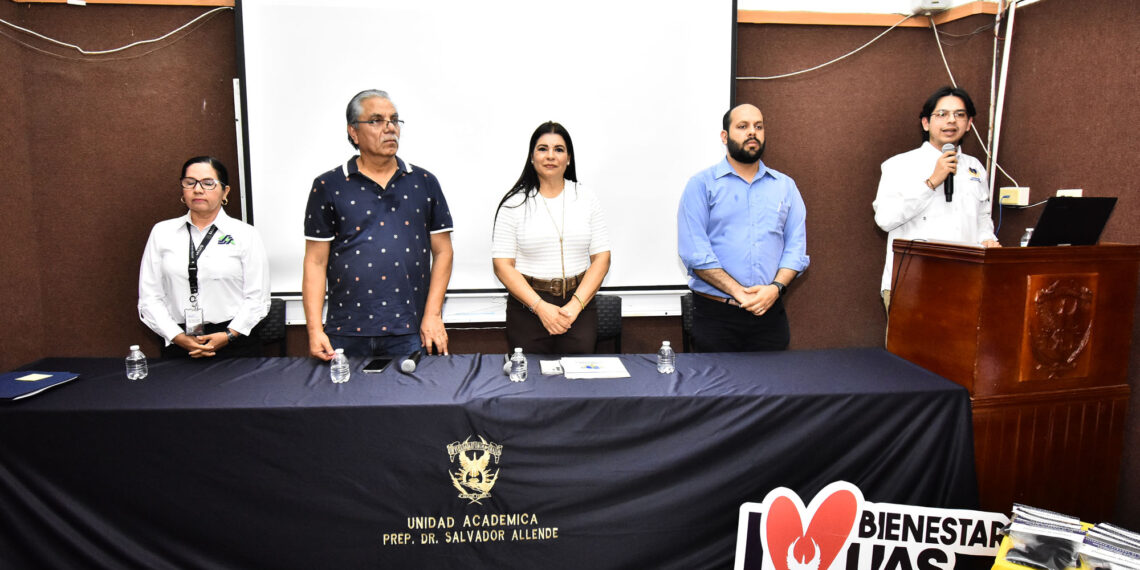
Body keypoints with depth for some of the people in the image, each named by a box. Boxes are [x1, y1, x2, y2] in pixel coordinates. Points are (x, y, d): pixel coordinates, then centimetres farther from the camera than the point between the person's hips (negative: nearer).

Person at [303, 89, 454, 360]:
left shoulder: (424, 183, 8)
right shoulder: (328, 186, 4)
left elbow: (442, 252, 7)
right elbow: (316, 261, 2)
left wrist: (433, 315, -3)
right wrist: (314, 330, -5)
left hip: (411, 332, 1)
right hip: (347, 333, 0)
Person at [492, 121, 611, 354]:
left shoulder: (587, 198, 5)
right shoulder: (514, 203, 0)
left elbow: (601, 258, 2)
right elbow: (502, 264, -4)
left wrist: (576, 305, -11)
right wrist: (541, 307, -14)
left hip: (579, 308, 1)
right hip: (527, 308, -1)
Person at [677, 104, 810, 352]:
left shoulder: (785, 186, 13)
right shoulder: (702, 184, 1)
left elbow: (796, 245, 7)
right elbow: (694, 252, -9)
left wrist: (775, 288, -12)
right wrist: (738, 292, -16)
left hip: (770, 311, 3)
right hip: (716, 314, -3)